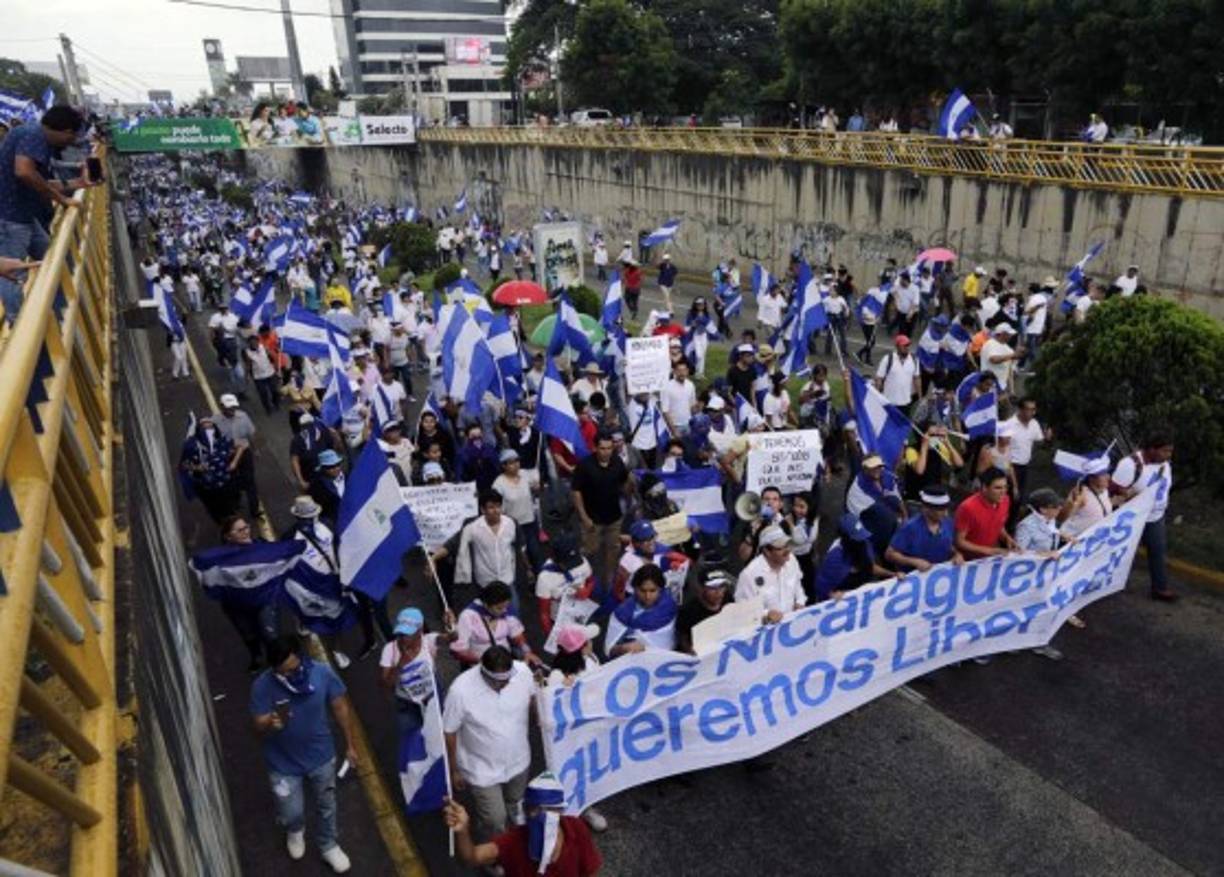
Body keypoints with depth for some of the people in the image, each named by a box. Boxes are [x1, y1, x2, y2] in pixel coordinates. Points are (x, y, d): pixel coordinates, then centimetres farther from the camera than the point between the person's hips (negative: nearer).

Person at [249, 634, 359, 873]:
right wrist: (270, 725, -46)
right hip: (284, 763, -1)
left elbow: (340, 707, -10)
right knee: (291, 814, 16)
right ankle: (295, 831, 54)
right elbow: (259, 729, -21)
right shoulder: (262, 686, -27)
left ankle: (329, 846, 52)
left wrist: (350, 745, -2)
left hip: (321, 756, 1)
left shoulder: (322, 672, -24)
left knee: (326, 806, 22)